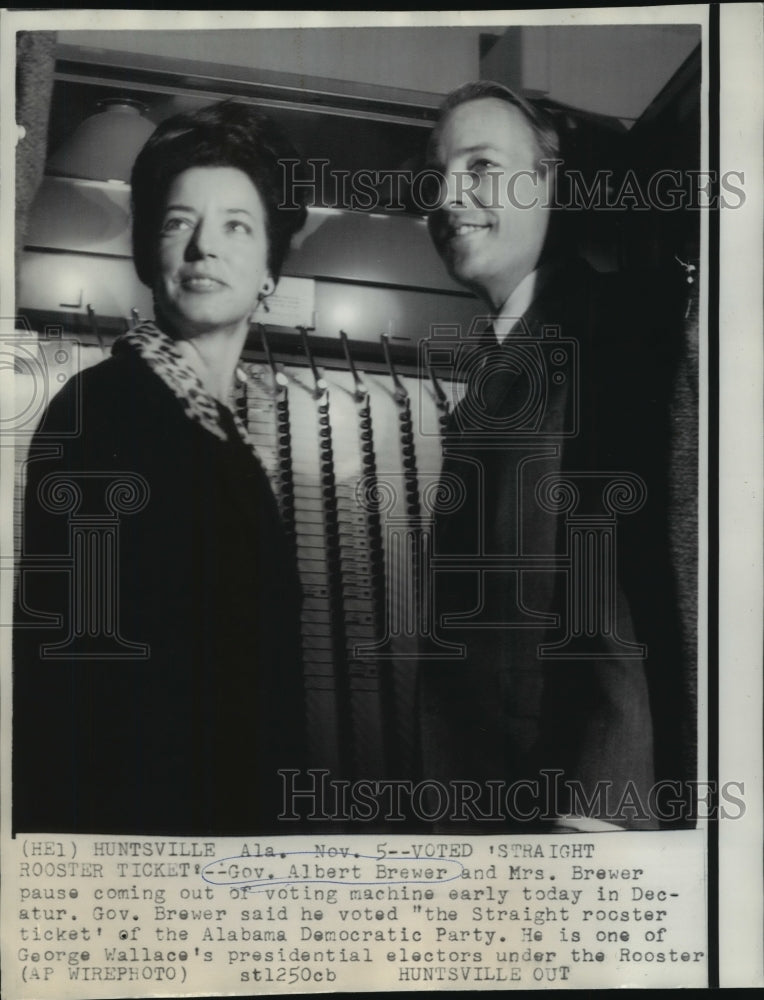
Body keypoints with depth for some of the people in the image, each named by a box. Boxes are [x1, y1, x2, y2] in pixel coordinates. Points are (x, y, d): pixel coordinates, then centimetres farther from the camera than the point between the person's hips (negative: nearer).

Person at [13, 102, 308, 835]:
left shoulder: (224, 428, 8)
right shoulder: (104, 407, -15)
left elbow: (250, 655, 11)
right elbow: (74, 656, -20)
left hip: (233, 804, 8)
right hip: (136, 806, -8)